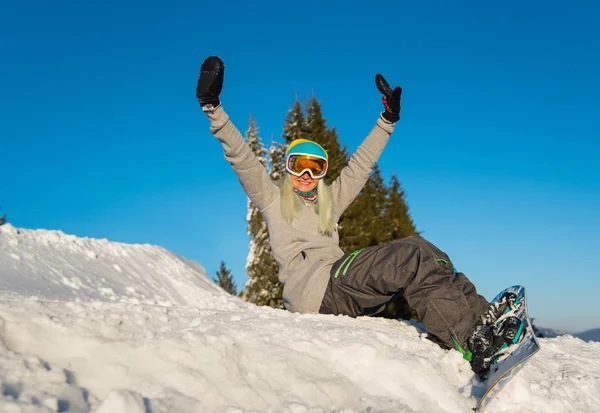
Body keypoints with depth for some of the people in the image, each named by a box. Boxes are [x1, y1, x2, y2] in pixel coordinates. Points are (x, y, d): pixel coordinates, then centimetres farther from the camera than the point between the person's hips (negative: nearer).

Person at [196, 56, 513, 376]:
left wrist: (387, 120, 29)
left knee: (419, 252, -15)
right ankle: (475, 331, -31)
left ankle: (476, 342, -29)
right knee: (413, 255, -23)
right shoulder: (272, 198, 17)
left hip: (343, 292, 7)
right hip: (310, 290, -7)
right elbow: (241, 157, 6)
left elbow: (360, 166, 31)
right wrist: (212, 107, -4)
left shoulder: (330, 201, 31)